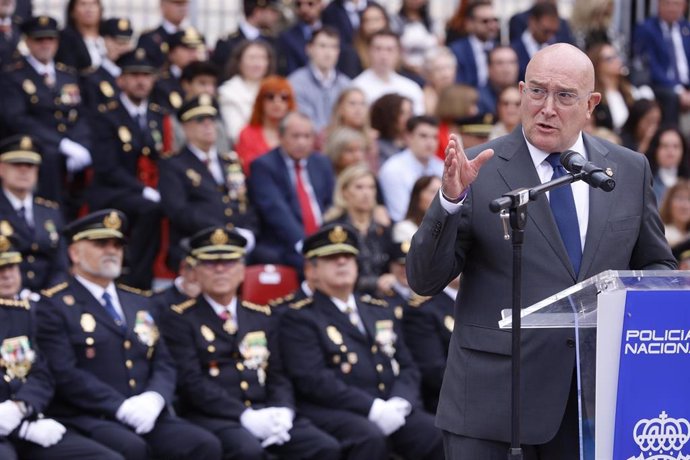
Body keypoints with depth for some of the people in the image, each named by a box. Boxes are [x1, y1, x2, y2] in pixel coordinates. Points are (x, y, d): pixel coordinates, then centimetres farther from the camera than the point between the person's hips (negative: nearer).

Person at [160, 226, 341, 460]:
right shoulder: (180, 320, 4)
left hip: (265, 413, 5)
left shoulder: (262, 318, 21)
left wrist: (282, 412, -8)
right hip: (212, 417, -5)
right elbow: (191, 382, -8)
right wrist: (245, 416, -20)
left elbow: (278, 376, 16)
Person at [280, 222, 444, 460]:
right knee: (371, 438, -37)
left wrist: (399, 403, -6)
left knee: (441, 438, -22)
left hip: (392, 411, 6)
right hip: (335, 412, -5)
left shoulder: (381, 312, 25)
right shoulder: (300, 318, 4)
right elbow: (312, 379, -10)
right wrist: (372, 408, -18)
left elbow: (407, 369, 18)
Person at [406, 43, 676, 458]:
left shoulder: (629, 170, 7)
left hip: (595, 388, 3)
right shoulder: (479, 170, -3)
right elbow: (425, 281, -6)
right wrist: (451, 200, -22)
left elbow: (657, 266, 17)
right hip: (492, 389, -3)